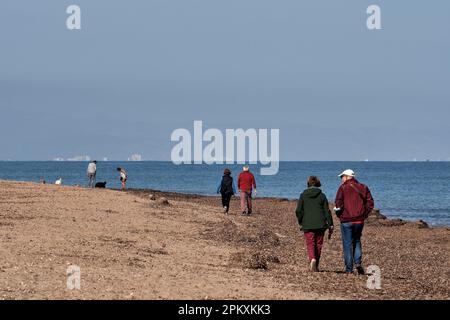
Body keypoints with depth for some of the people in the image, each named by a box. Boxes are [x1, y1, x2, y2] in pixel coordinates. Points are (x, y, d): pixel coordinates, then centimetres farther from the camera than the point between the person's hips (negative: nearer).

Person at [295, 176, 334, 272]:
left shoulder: (303, 195, 2)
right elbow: (327, 211, 2)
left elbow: (298, 211, 0)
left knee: (310, 244, -1)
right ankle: (316, 266, 15)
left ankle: (312, 259, -29)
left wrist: (301, 222, 15)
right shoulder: (322, 196, 3)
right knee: (318, 244, 11)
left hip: (307, 225, -1)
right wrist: (330, 225, 4)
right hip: (320, 224, 1)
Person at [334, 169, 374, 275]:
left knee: (347, 244, 3)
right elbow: (370, 203, 3)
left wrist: (339, 215, 2)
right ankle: (358, 262, 0)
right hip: (359, 220, 4)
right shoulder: (363, 188, 7)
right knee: (357, 241, 20)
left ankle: (349, 269, 2)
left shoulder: (343, 188, -5)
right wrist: (364, 215, 9)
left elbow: (338, 204, -13)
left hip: (346, 220, -4)